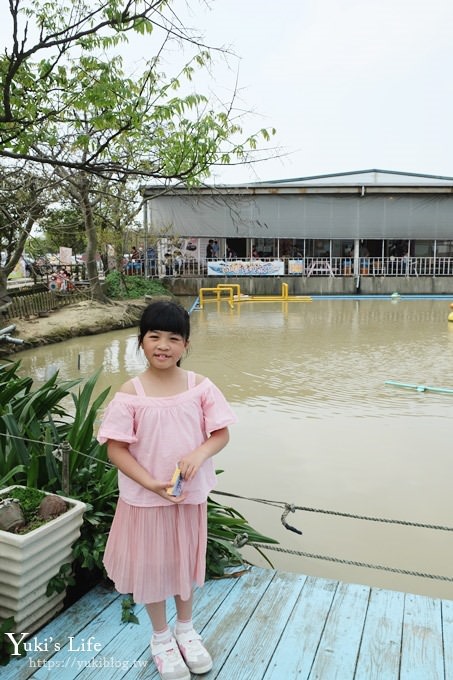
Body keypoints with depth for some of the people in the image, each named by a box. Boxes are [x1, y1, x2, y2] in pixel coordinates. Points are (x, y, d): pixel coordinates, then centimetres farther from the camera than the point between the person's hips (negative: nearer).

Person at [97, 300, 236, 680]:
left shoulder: (200, 386, -10)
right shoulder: (130, 394, -16)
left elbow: (221, 434, -5)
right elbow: (116, 449, -13)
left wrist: (200, 453, -24)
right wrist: (152, 483, -22)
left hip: (191, 493, 2)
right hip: (145, 496, -2)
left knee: (186, 559, 21)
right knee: (152, 563, 16)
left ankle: (186, 628, 47)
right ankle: (161, 636, 42)